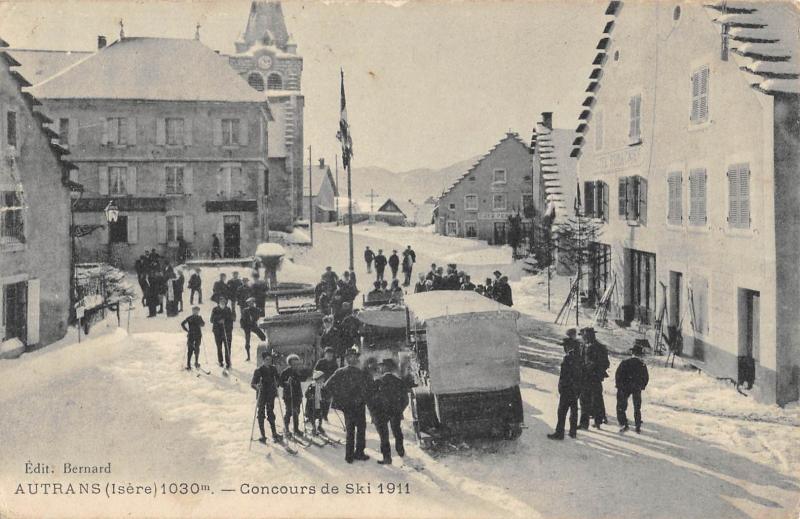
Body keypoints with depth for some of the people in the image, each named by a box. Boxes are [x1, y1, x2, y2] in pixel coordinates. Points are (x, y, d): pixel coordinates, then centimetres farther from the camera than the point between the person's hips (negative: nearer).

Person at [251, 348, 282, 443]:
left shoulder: (273, 369, 2)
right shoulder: (259, 370, -13)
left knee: (271, 413, 11)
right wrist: (257, 388, -32)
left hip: (271, 394, 4)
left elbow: (276, 380, 16)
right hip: (262, 395, -4)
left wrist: (276, 389, 4)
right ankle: (263, 435, 11)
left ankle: (274, 434, 17)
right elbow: (252, 384, -14)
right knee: (261, 414, 4)